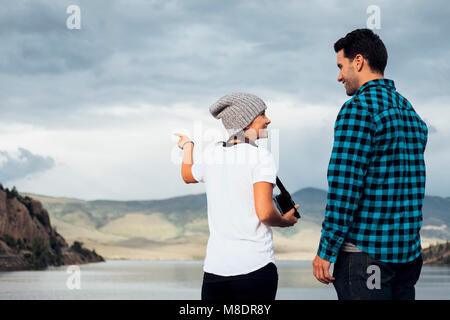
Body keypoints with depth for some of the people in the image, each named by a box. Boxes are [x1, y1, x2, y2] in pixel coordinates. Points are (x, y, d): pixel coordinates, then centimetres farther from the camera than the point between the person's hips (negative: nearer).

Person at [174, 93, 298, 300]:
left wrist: (187, 146, 51)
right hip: (256, 268, -5)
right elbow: (264, 213, -16)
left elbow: (188, 176, 31)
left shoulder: (211, 154, 8)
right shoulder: (261, 157, -8)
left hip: (214, 268, 5)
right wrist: (286, 221, 6)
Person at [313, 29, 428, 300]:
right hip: (409, 252, 8)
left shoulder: (358, 108, -12)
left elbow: (344, 187, -17)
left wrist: (326, 252, -13)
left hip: (366, 251, -8)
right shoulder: (410, 111, 14)